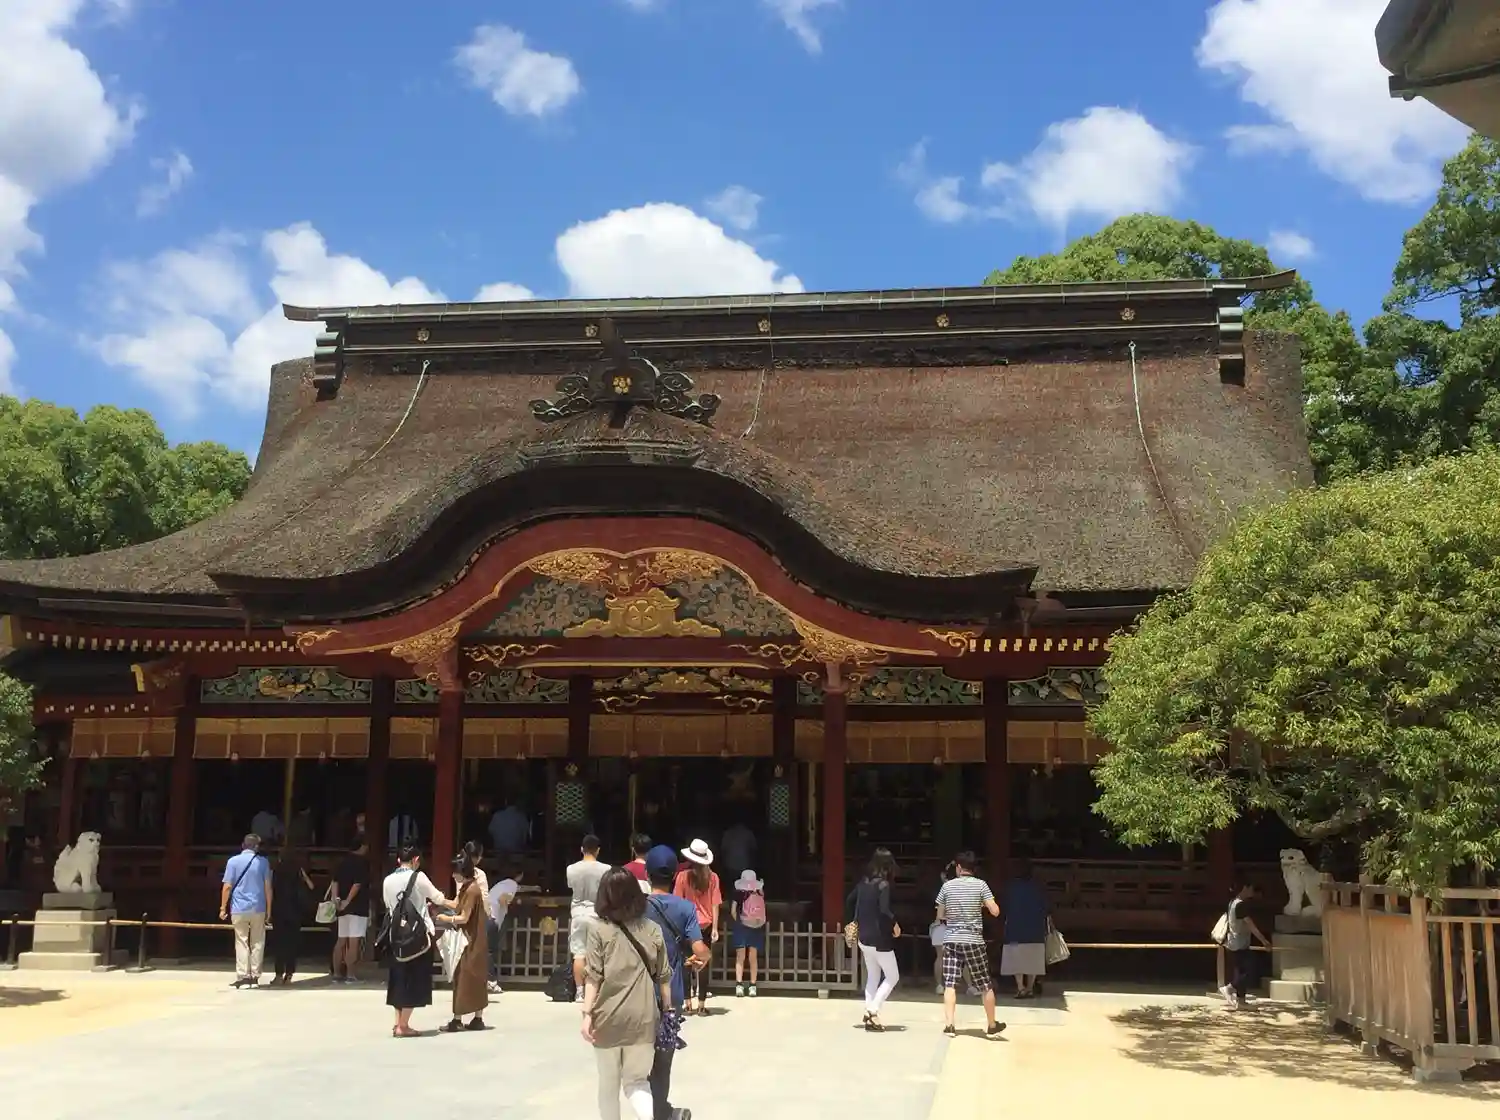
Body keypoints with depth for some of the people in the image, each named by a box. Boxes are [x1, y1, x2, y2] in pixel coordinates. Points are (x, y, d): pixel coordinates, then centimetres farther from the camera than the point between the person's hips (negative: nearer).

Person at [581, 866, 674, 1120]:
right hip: (643, 1018, 2)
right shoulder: (652, 930, 3)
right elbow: (663, 977, 6)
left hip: (609, 1018, -2)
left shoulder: (599, 928, -5)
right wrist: (667, 1011, 14)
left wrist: (588, 1014, -3)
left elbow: (593, 976, -8)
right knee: (636, 1080, 10)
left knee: (608, 1082, 15)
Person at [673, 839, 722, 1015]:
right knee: (704, 965, 6)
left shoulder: (683, 876, -7)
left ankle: (688, 1005, 9)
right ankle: (701, 1005, 6)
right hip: (706, 926, 1)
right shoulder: (712, 877, -3)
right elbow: (715, 905, -4)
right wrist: (715, 928, 0)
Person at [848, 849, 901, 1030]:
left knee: (872, 977, 17)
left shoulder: (863, 882, 5)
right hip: (879, 939, -7)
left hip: (864, 938, 7)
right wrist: (895, 924, -12)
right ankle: (873, 1010, -5)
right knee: (892, 977, 5)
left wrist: (856, 921, 23)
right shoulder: (883, 885, -17)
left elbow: (849, 901, 14)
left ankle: (869, 1015, 13)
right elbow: (884, 910, -28)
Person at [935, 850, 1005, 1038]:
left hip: (951, 940, 1)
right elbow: (995, 912, -7)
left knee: (950, 984, -1)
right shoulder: (980, 885, -3)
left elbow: (940, 916, 10)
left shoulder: (947, 886, 3)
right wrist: (983, 904, 11)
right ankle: (992, 1025, 21)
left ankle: (949, 1025, -10)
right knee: (986, 985, 11)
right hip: (973, 941, -1)